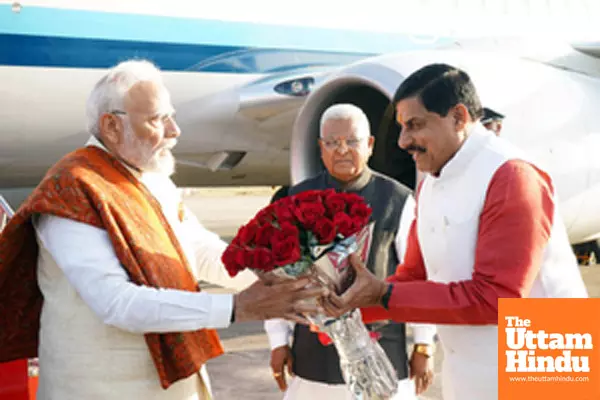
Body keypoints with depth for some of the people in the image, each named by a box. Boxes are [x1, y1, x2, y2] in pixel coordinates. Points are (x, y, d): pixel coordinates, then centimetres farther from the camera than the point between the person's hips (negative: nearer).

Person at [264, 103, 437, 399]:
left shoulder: (397, 200, -6)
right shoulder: (298, 200, 0)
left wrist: (424, 346, 0)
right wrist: (279, 342, 4)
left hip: (381, 353, -1)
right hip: (314, 355, 2)